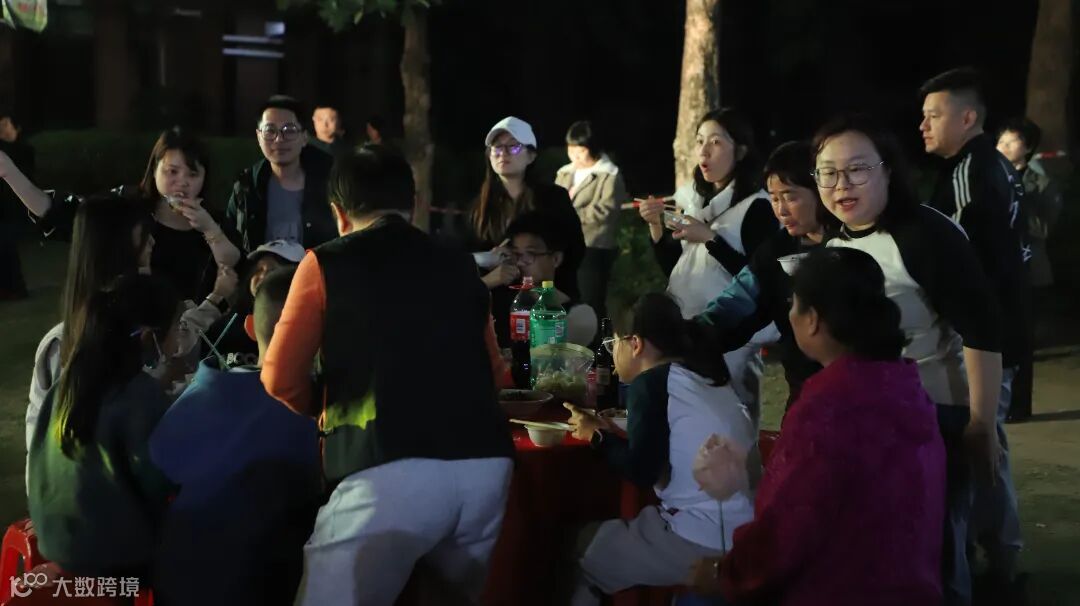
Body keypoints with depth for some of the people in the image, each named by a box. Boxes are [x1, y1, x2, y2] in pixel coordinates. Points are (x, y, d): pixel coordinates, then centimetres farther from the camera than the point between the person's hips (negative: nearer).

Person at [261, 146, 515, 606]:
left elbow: (281, 381, 8)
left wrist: (325, 411, 27)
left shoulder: (325, 264, 8)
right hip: (486, 464, 5)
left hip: (391, 470, -5)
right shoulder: (460, 266, 19)